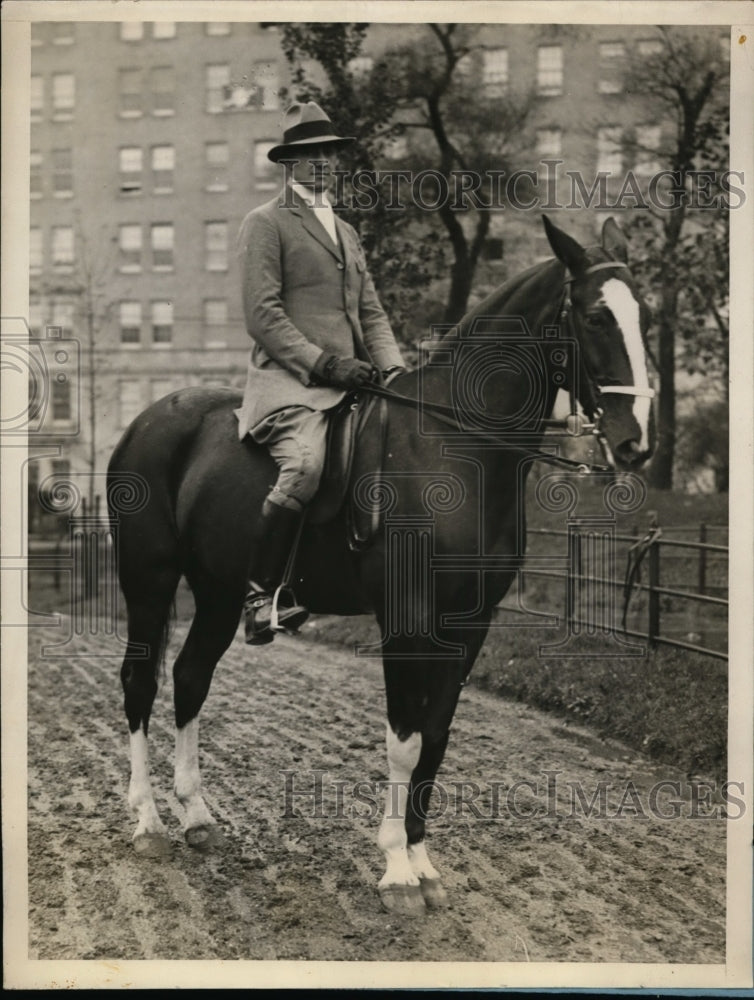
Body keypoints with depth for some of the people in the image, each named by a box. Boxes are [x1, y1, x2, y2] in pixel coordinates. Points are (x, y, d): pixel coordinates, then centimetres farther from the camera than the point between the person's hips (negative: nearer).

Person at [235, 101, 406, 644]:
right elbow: (263, 316, -7)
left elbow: (371, 312, 23)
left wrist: (393, 368, 5)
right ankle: (261, 596, -22)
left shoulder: (346, 231, 27)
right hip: (289, 380, -8)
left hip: (349, 382, 8)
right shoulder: (266, 223, 3)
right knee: (304, 464, -32)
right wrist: (324, 362, -16)